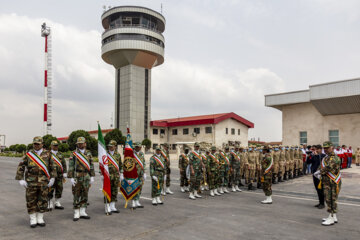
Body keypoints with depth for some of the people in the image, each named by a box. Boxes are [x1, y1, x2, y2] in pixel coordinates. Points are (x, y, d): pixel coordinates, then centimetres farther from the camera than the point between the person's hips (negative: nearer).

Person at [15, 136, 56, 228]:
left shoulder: (47, 154, 2)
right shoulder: (28, 155, 1)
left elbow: (52, 167, 6)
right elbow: (20, 167, 2)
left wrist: (52, 178, 1)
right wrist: (21, 179, -4)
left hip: (44, 182, 1)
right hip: (31, 182, 0)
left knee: (42, 201, 5)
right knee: (31, 201, 4)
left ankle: (40, 219, 18)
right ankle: (33, 220, 16)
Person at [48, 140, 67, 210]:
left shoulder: (60, 155, 12)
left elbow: (64, 165, 11)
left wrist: (64, 175, 5)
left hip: (59, 175, 4)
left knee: (59, 189, 6)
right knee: (50, 190, -4)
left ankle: (57, 204, 16)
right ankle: (50, 204, 7)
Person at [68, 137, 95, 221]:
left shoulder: (89, 153, 8)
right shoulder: (74, 154, -1)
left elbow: (91, 165, 9)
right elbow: (71, 166, -4)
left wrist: (92, 176, 5)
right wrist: (71, 178, -11)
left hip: (86, 177, 3)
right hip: (77, 177, -3)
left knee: (85, 195, 7)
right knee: (76, 195, 1)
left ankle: (82, 212, 15)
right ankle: (76, 213, 9)